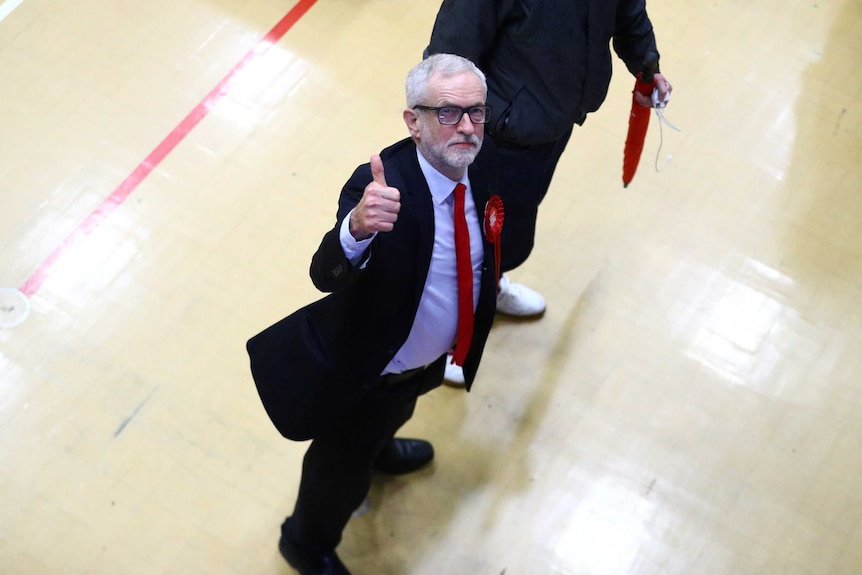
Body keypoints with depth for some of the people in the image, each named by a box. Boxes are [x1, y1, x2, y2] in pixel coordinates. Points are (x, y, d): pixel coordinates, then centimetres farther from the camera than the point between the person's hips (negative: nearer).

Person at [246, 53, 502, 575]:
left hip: (429, 359, 7)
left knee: (391, 416, 40)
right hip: (365, 372, -7)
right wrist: (358, 226, -70)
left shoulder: (481, 163, -16)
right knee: (343, 471, 21)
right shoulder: (384, 185, -38)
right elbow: (326, 275, -52)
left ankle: (377, 449, 76)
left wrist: (487, 286, 15)